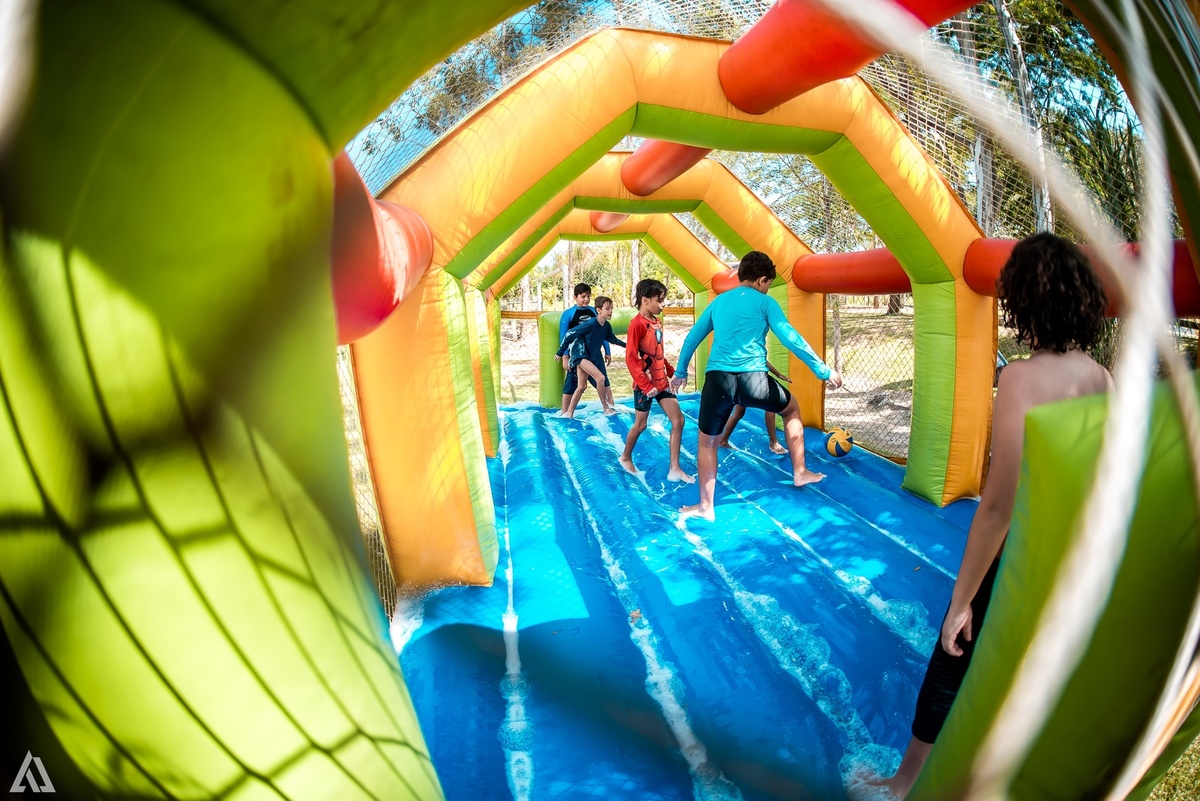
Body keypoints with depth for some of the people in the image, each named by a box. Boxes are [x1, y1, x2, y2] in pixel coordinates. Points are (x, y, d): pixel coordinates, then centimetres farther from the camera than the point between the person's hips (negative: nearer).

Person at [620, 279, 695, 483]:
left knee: (678, 421, 1)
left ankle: (674, 469, 6)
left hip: (662, 381, 8)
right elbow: (631, 359, -20)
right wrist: (645, 385, -22)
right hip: (645, 384, -8)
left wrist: (673, 372, 12)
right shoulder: (637, 324, -16)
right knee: (641, 424, 7)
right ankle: (626, 457, 33)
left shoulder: (657, 322, 8)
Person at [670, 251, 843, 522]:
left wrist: (680, 372, 34)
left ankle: (705, 507, 18)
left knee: (707, 441, 17)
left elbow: (692, 337, 23)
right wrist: (823, 370, 6)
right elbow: (791, 339, 0)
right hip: (753, 379, -2)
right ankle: (800, 473, 33)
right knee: (792, 408, 27)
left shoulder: (719, 301, 18)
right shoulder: (765, 302, 6)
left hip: (717, 379, 3)